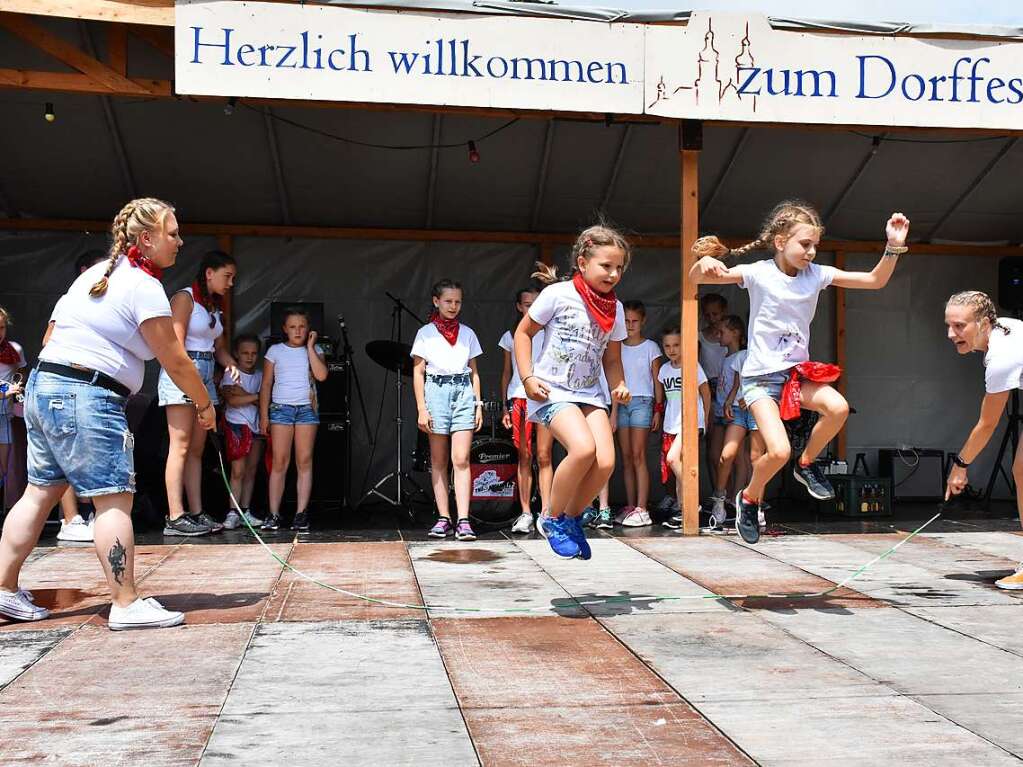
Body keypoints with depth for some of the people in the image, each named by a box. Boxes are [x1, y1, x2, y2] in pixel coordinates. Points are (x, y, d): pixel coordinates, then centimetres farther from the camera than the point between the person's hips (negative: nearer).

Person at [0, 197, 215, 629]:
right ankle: (126, 605, -6)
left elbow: (52, 333, 22)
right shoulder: (144, 287, -10)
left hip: (42, 385, 10)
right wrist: (205, 405, 6)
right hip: (87, 398, -10)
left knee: (41, 492, 15)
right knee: (114, 498, -7)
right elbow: (176, 363, -7)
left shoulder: (95, 273, 18)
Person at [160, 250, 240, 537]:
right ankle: (175, 518, -11)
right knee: (180, 447, -10)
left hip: (205, 377, 8)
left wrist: (231, 364, 0)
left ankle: (197, 513, 10)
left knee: (196, 449, 8)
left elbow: (219, 346, 21)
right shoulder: (184, 298, -6)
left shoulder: (215, 308, 18)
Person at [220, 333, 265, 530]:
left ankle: (245, 512, 12)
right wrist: (255, 396, -10)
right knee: (238, 470, -9)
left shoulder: (260, 374, 11)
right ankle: (233, 513, -7)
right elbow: (232, 400, -16)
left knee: (251, 470, 6)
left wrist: (243, 394, -12)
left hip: (257, 425, 5)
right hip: (237, 424, -5)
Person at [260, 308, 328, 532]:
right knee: (279, 462, -4)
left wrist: (310, 347, -6)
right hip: (281, 408, -1)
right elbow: (266, 385, 8)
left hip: (307, 408, 1)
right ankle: (274, 515, -1)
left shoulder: (315, 350, 9)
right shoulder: (275, 351, 8)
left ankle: (301, 514, 0)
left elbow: (321, 375, -9)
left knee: (304, 462, -1)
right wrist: (263, 415, 2)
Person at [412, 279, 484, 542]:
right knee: (439, 461, 3)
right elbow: (418, 373, 3)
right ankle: (443, 518, 8)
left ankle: (463, 520, -13)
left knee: (461, 459, -9)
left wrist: (478, 404, 7)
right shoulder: (426, 333, 6)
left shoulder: (467, 333, 13)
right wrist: (421, 408, -5)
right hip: (436, 391, -1)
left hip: (463, 392, 1)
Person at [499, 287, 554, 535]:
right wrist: (505, 407, 9)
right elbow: (506, 373, 15)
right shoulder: (510, 336, 13)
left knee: (544, 457, -6)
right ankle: (525, 513, 2)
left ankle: (546, 511, -6)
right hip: (519, 397, 1)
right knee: (524, 457, 0)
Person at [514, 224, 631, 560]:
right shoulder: (558, 294, -9)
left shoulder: (615, 309, 6)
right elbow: (523, 332, -1)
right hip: (552, 390, -5)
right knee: (583, 449, -27)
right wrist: (528, 377, -9)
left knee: (606, 461, -13)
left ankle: (572, 518, 13)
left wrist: (619, 386, -4)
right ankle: (554, 519, -4)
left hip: (589, 393, 6)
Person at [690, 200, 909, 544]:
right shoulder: (759, 273, -11)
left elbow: (875, 280, 1)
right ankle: (749, 499, 11)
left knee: (838, 408, -26)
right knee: (779, 452, -21)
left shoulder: (816, 274, 0)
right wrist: (705, 262, -39)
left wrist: (894, 246, -15)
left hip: (797, 371, 4)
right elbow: (696, 278, -16)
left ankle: (807, 464, 4)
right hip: (760, 376, -4)